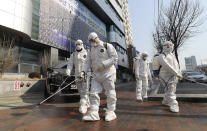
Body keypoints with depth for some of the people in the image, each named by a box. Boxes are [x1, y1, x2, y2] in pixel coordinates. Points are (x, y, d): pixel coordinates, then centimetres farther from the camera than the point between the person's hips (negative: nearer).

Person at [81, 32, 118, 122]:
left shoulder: (107, 46, 0)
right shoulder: (91, 50, 17)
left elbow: (114, 58, -9)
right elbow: (88, 63, 13)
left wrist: (103, 64, -20)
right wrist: (83, 71, -4)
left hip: (108, 74, -5)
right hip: (96, 75, 5)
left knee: (110, 93, 2)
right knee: (93, 93, -2)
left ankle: (110, 112, 17)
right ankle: (93, 114, 5)